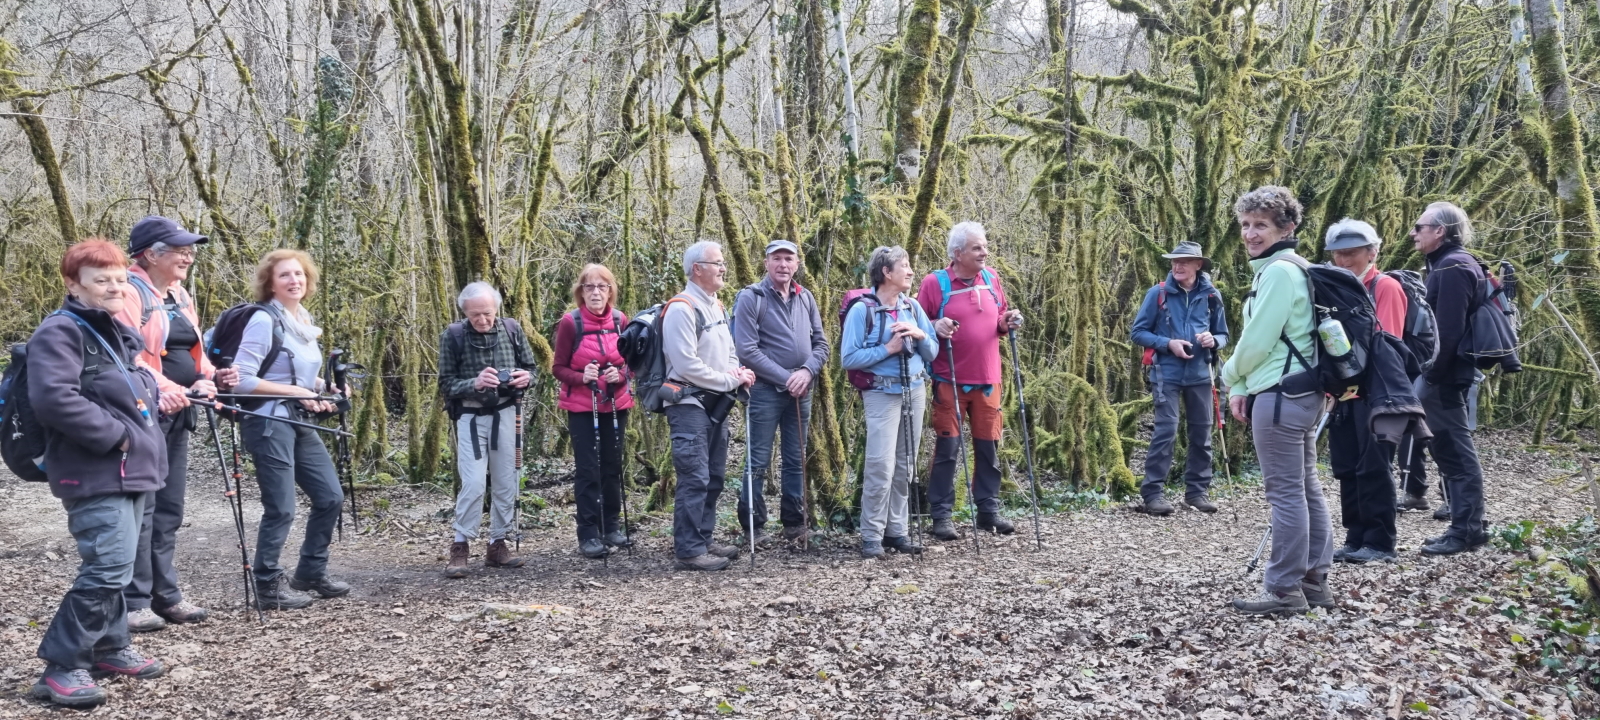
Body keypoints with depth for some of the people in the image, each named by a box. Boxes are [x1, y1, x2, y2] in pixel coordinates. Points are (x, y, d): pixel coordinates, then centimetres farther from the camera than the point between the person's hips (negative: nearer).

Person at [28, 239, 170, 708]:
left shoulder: (119, 333, 18)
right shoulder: (60, 332, -11)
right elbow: (53, 398, -24)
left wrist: (153, 397, 9)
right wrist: (115, 435, -20)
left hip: (130, 468, 10)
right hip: (95, 472, -10)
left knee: (116, 566, 17)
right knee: (108, 568, -14)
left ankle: (110, 647, 29)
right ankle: (61, 667, -5)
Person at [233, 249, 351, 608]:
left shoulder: (306, 322, 12)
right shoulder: (264, 321, -13)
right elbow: (242, 380, -18)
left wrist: (325, 389, 5)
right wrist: (297, 392, -17)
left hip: (300, 421, 8)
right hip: (269, 423, -8)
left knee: (331, 497, 10)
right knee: (281, 508, -6)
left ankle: (310, 574, 23)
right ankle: (268, 588, 8)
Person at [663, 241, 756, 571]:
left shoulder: (717, 307, 15)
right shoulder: (681, 308, -14)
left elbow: (727, 351, 22)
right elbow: (687, 366, -19)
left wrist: (737, 373, 0)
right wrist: (731, 381, -12)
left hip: (716, 404, 9)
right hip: (689, 404, -9)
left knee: (714, 478, 13)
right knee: (695, 479, -10)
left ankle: (705, 539, 24)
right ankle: (689, 551, -4)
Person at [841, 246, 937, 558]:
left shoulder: (913, 307, 9)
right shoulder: (862, 310, -8)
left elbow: (932, 353, 11)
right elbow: (848, 359, -12)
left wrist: (920, 335, -8)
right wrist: (888, 348, -16)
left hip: (915, 392, 6)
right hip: (882, 394, -6)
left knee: (905, 466, 8)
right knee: (881, 466, -11)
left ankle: (896, 530, 17)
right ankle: (872, 536, -2)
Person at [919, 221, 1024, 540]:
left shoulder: (991, 279, 8)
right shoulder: (935, 282, -7)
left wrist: (1008, 322, -2)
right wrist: (934, 327, -22)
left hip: (987, 380, 5)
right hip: (949, 381, -5)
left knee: (989, 446, 10)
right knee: (947, 447, -2)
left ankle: (989, 510, 22)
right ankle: (942, 515, 7)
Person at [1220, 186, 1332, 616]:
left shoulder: (1279, 270, -14)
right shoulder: (1290, 269, 18)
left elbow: (1257, 340, -17)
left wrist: (1231, 378, 1)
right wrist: (1243, 388, 11)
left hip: (1282, 396, -10)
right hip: (1302, 394, 10)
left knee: (1285, 492, -6)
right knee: (1306, 488, 13)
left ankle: (1285, 590, 0)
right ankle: (1314, 581, 21)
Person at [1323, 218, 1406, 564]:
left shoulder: (1386, 287, -5)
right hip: (1345, 394, 7)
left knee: (1373, 468, -4)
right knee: (1347, 468, 9)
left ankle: (1380, 542, 3)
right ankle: (1356, 538, 17)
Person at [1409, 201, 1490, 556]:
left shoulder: (1453, 268, -14)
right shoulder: (1445, 265, 18)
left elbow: (1448, 329, -22)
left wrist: (1434, 374, -20)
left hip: (1445, 375, -10)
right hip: (1444, 373, 10)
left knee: (1455, 451, -6)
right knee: (1451, 449, 14)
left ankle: (1467, 530, -1)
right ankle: (1467, 525, 20)